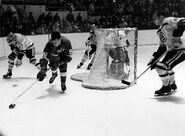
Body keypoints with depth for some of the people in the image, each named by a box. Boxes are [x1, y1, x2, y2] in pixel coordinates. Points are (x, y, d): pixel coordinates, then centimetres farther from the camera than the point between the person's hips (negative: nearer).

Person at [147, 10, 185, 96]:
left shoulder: (168, 21, -11)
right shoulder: (160, 30, 18)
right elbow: (162, 47, 19)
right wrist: (154, 59, 15)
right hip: (173, 50, 10)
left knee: (161, 66, -13)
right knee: (166, 67, 24)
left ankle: (166, 88, 5)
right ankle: (172, 85, 43)